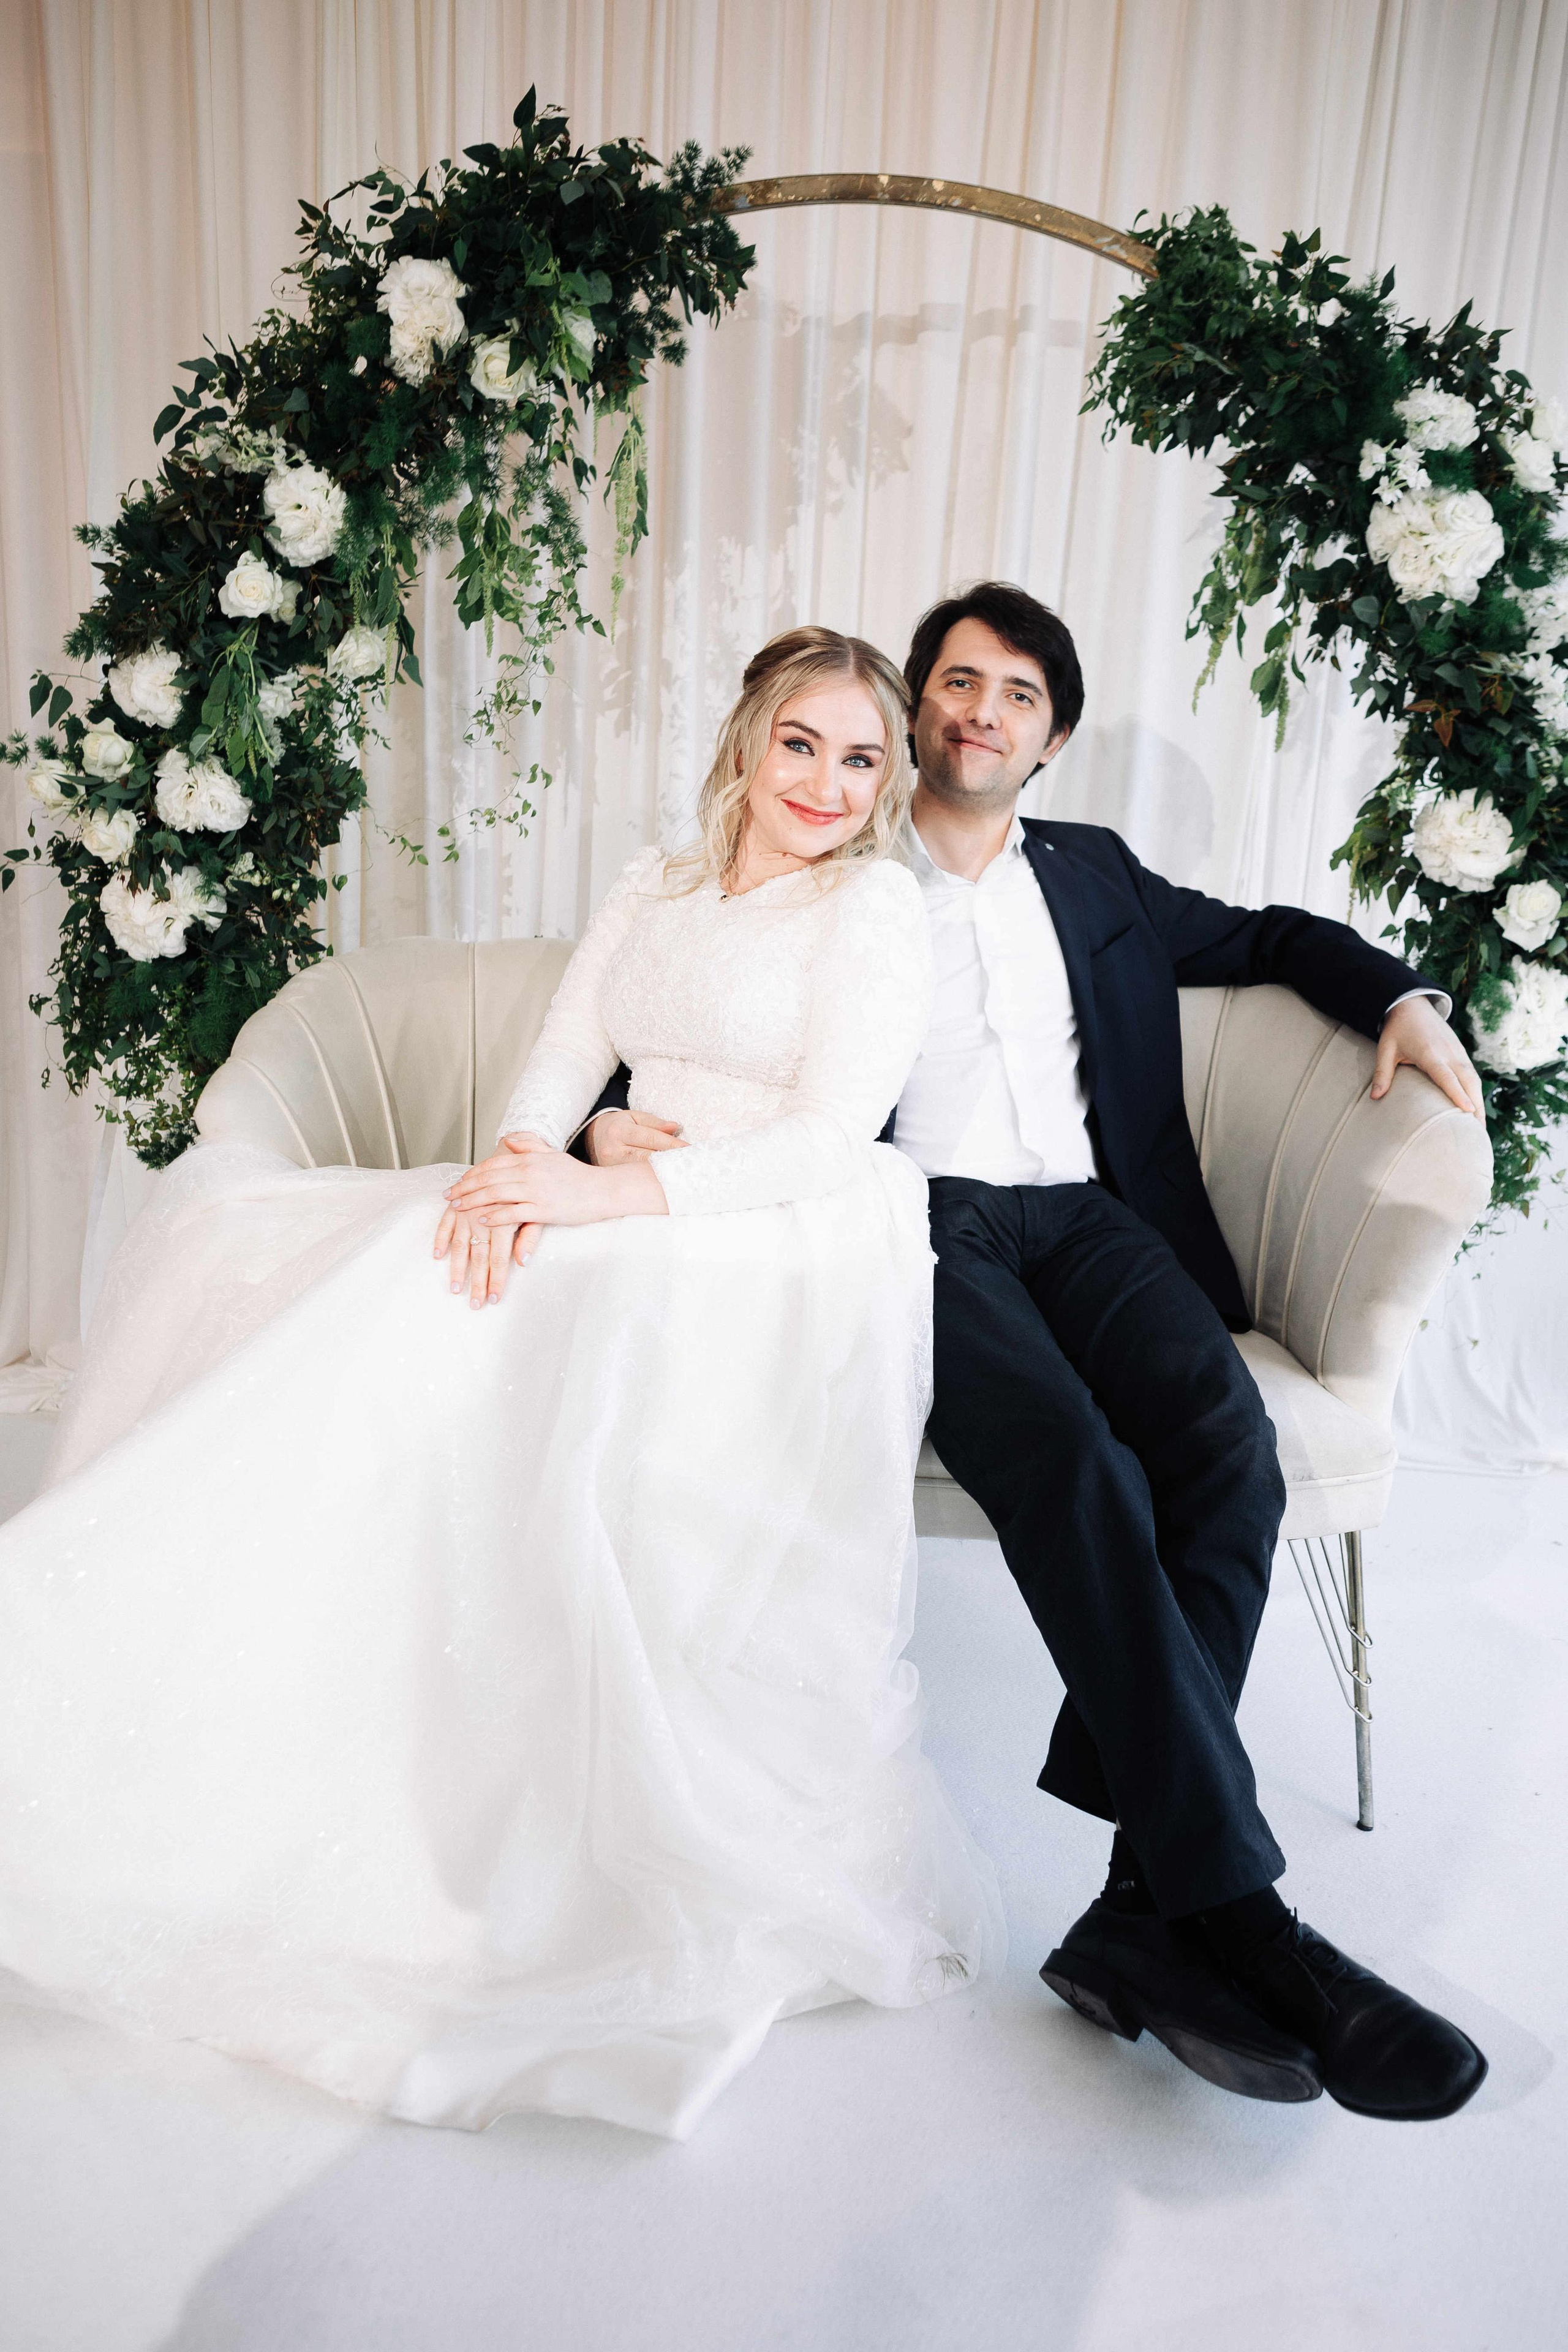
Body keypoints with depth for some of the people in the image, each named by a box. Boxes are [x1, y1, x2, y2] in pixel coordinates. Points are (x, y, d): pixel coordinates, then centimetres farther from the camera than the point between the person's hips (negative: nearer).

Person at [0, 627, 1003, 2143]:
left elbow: (831, 1140, -11)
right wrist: (521, 1159, -12)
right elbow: (564, 1058, 11)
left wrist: (610, 1194, -23)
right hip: (617, 1234, 6)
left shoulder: (877, 906, 1)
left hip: (776, 1259, -5)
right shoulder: (653, 886, 19)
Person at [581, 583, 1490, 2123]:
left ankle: (1148, 1913, -26)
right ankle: (1239, 1911, -28)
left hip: (1086, 1217, 4)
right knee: (1070, 1457, -33)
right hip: (918, 1221, -3)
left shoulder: (1093, 875, 25)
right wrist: (612, 1122, -13)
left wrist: (1402, 995, 16)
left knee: (1225, 1433, -29)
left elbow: (1260, 937, 35)